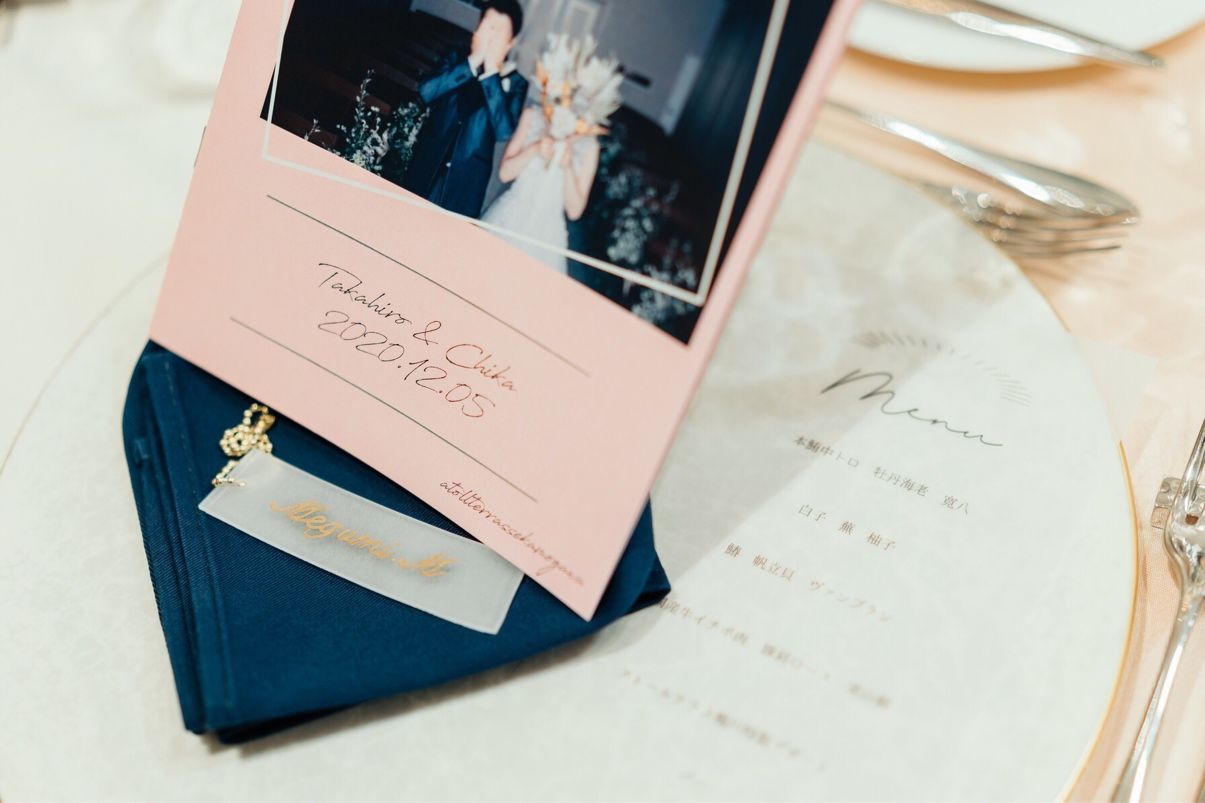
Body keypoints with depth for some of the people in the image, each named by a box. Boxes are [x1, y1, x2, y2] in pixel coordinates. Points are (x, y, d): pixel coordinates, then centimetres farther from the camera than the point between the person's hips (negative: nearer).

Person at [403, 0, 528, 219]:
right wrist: (472, 62, -18)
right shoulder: (457, 59, 5)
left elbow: (504, 131, -18)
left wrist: (491, 72, -18)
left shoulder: (514, 82, -3)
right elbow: (426, 92, -12)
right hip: (427, 167, 3)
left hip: (467, 183, -3)